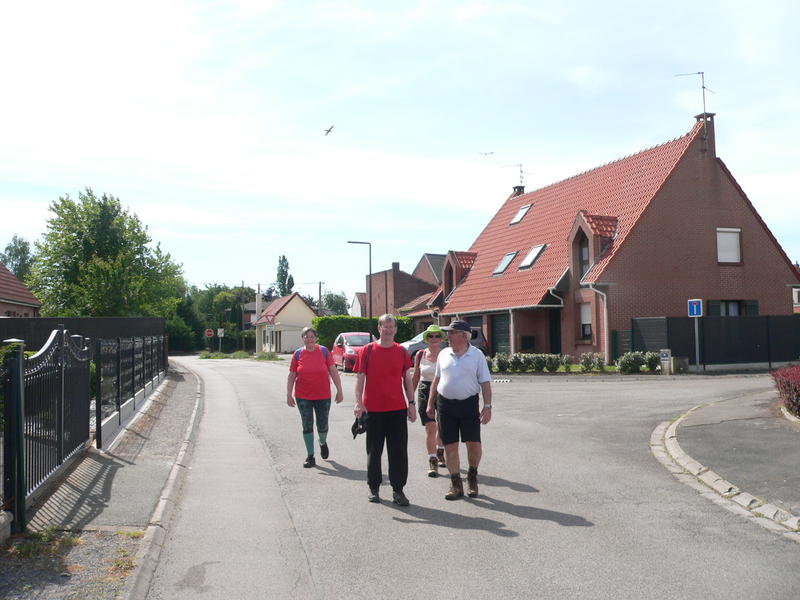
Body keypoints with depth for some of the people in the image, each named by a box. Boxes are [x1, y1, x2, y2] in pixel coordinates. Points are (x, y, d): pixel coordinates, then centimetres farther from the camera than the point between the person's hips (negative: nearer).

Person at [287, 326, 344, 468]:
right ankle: (310, 457, 14)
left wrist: (339, 390, -2)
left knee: (323, 426, 7)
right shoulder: (298, 354, -1)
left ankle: (323, 443, 40)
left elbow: (333, 371, 0)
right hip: (303, 397, 0)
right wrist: (289, 394, -3)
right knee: (307, 426, 3)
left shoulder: (324, 351, -2)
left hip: (323, 396, 0)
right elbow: (291, 375, 3)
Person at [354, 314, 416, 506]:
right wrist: (359, 402, -12)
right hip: (373, 409, -1)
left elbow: (407, 379, 11)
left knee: (399, 451, 2)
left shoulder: (402, 351, 7)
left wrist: (411, 403, 5)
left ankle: (398, 490, 11)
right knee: (374, 451, 8)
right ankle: (374, 488, 22)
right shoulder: (367, 350, 0)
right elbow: (360, 378, -1)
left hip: (397, 409, 2)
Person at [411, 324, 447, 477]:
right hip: (425, 392, 0)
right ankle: (433, 462, -2)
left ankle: (440, 452, 41)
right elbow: (415, 378, 10)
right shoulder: (420, 355, 3)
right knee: (430, 428, -7)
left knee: (441, 426, 15)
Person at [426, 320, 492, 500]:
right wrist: (430, 403, 13)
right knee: (450, 446, 3)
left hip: (469, 404, -3)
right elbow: (436, 380, 16)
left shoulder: (477, 355, -1)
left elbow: (485, 383, -1)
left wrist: (487, 406, -9)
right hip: (445, 404, 3)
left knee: (474, 445, -4)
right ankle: (456, 485, 15)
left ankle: (472, 477, 23)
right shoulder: (443, 354, 9)